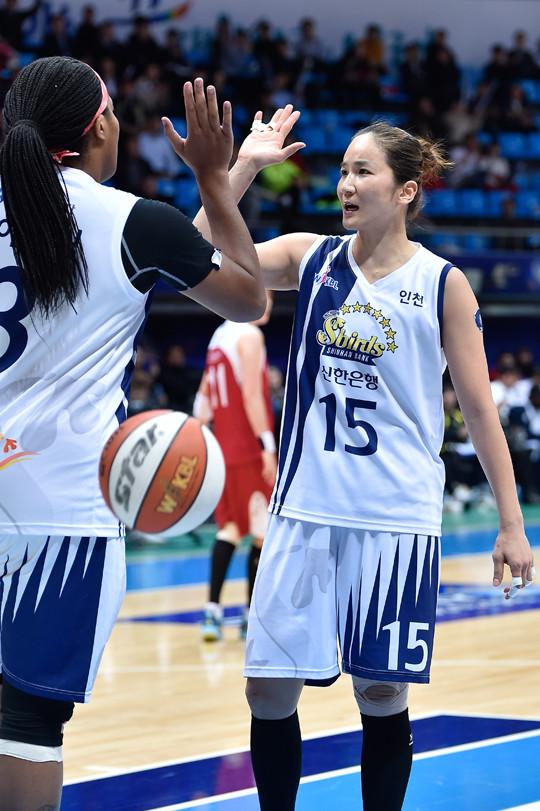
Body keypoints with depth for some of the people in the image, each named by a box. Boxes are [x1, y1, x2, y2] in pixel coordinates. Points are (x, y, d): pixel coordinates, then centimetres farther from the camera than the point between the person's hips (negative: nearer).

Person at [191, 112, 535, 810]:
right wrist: (244, 166, -11)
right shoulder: (310, 257, 5)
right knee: (269, 691, 2)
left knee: (381, 694, 2)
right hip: (304, 510, 3)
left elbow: (479, 409, 0)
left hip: (396, 518, -2)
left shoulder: (442, 284, -2)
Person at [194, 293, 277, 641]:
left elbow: (205, 395, 18)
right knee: (263, 532, 1)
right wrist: (267, 443, -21)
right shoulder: (250, 335, -11)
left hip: (225, 445, 8)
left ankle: (213, 609, -1)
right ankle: (253, 618, 4)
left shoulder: (219, 336, 16)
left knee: (232, 527, 11)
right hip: (250, 447, -8)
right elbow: (252, 395, -19)